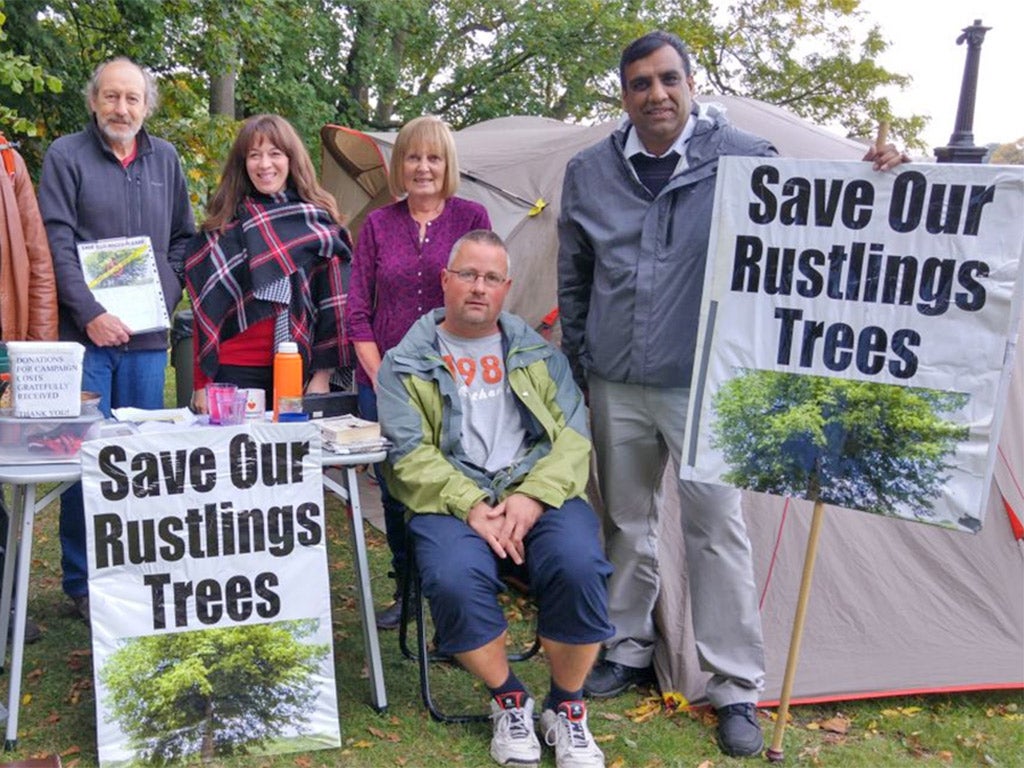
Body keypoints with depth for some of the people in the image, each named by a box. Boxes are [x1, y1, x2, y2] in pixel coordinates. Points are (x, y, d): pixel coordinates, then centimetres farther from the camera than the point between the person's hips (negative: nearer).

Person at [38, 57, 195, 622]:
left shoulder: (165, 159, 12)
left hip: (147, 336, 4)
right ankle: (83, 584, 13)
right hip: (86, 334, -4)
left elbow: (184, 238, 18)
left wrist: (168, 293, 3)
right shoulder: (66, 156, 0)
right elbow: (57, 244, -8)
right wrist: (91, 314, -15)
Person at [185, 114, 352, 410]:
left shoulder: (319, 220, 5)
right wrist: (201, 382, -2)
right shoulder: (224, 224, 3)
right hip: (235, 370, -1)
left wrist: (323, 374, -1)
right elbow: (206, 306, 2)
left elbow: (333, 300, 4)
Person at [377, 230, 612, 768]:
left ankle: (566, 708, -2)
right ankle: (508, 701, -3)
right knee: (454, 580, -33)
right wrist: (471, 506, -16)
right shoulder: (406, 364, 12)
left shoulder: (538, 354, 18)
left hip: (539, 493, 2)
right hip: (453, 499, -1)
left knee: (579, 566, -29)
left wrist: (534, 496, -11)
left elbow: (573, 436, 7)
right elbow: (411, 454, -1)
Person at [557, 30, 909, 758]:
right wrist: (579, 359, 13)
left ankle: (737, 690, 13)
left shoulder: (742, 159, -6)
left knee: (717, 529, -1)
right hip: (615, 388, 4)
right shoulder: (591, 173, 4)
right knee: (626, 523, 15)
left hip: (701, 385, -3)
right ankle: (627, 652, 33)